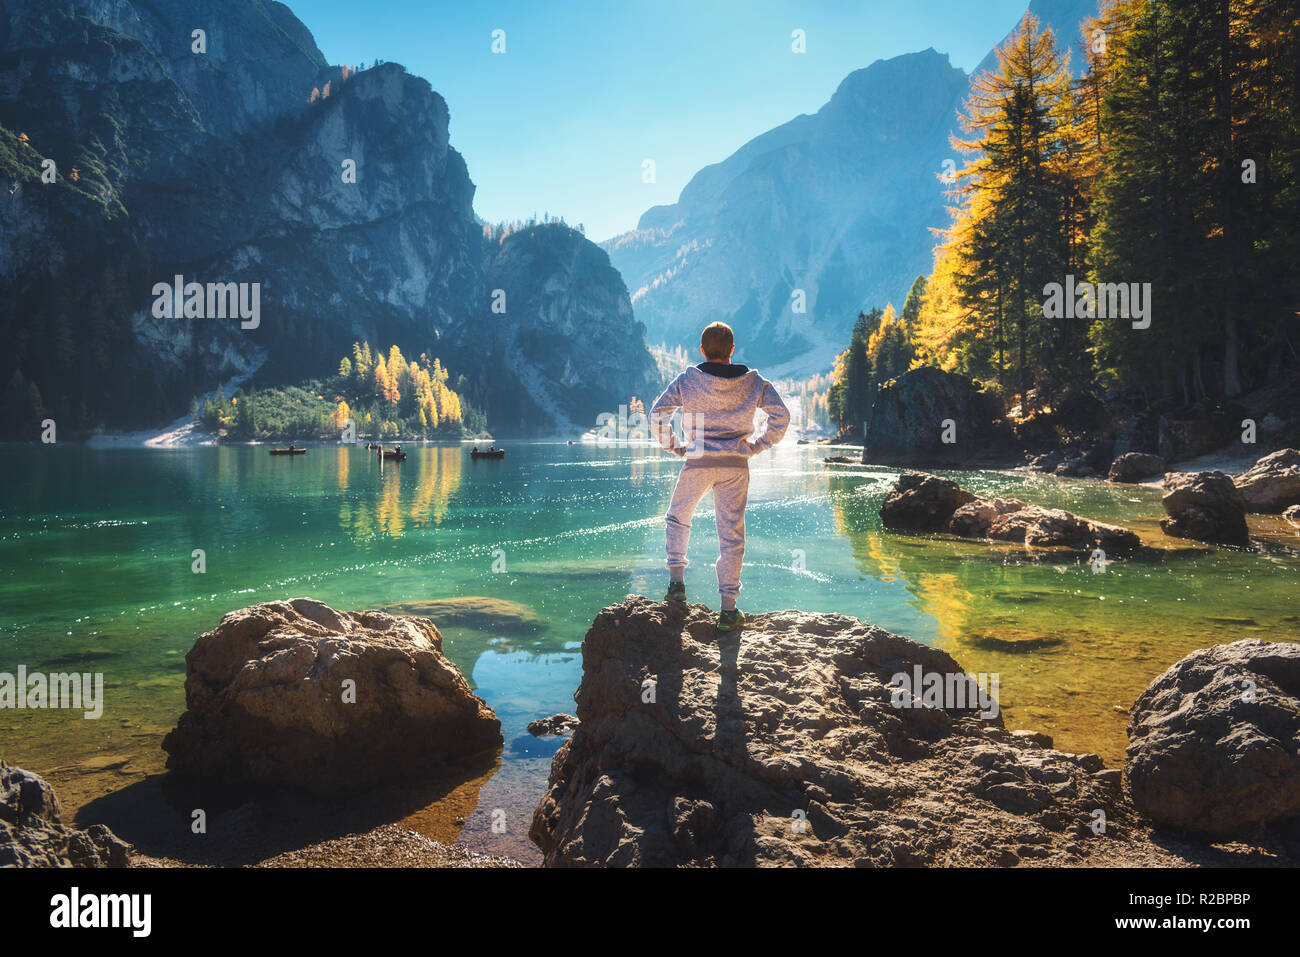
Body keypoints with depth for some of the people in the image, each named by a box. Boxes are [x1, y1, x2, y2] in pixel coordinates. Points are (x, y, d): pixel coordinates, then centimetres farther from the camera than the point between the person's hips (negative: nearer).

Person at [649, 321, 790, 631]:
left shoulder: (687, 380, -3)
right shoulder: (753, 382, 0)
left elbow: (657, 414, -4)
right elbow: (781, 417, -5)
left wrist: (674, 446, 6)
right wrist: (755, 446, 3)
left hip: (697, 464, 0)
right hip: (735, 466, 1)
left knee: (677, 519, 24)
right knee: (731, 534, 5)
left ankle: (676, 581, 13)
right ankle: (728, 609, 6)